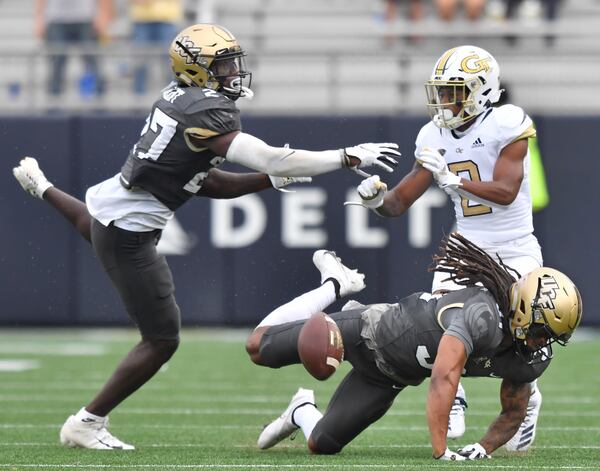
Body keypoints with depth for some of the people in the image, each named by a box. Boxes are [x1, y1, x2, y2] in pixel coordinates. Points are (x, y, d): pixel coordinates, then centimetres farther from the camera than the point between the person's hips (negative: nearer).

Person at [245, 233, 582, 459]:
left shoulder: (533, 359, -16)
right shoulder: (482, 316, -41)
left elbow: (513, 413, 0)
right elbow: (443, 379, -50)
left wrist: (484, 449, -18)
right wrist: (441, 453, -52)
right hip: (369, 331, -6)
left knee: (323, 444, 5)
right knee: (260, 347, 9)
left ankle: (302, 412, 38)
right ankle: (334, 285, 29)